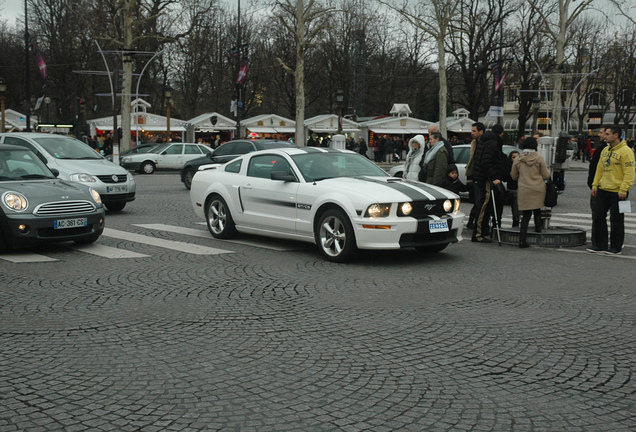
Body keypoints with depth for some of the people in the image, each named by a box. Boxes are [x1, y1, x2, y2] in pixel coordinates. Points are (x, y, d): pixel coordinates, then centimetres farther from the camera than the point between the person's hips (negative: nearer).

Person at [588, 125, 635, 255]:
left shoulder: (625, 151, -12)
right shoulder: (605, 150, 13)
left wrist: (623, 190, -21)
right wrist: (595, 185, 12)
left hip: (617, 192, -8)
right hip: (603, 190, 8)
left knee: (616, 221, 1)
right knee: (599, 217, 8)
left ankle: (616, 247, 11)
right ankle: (600, 244, 18)